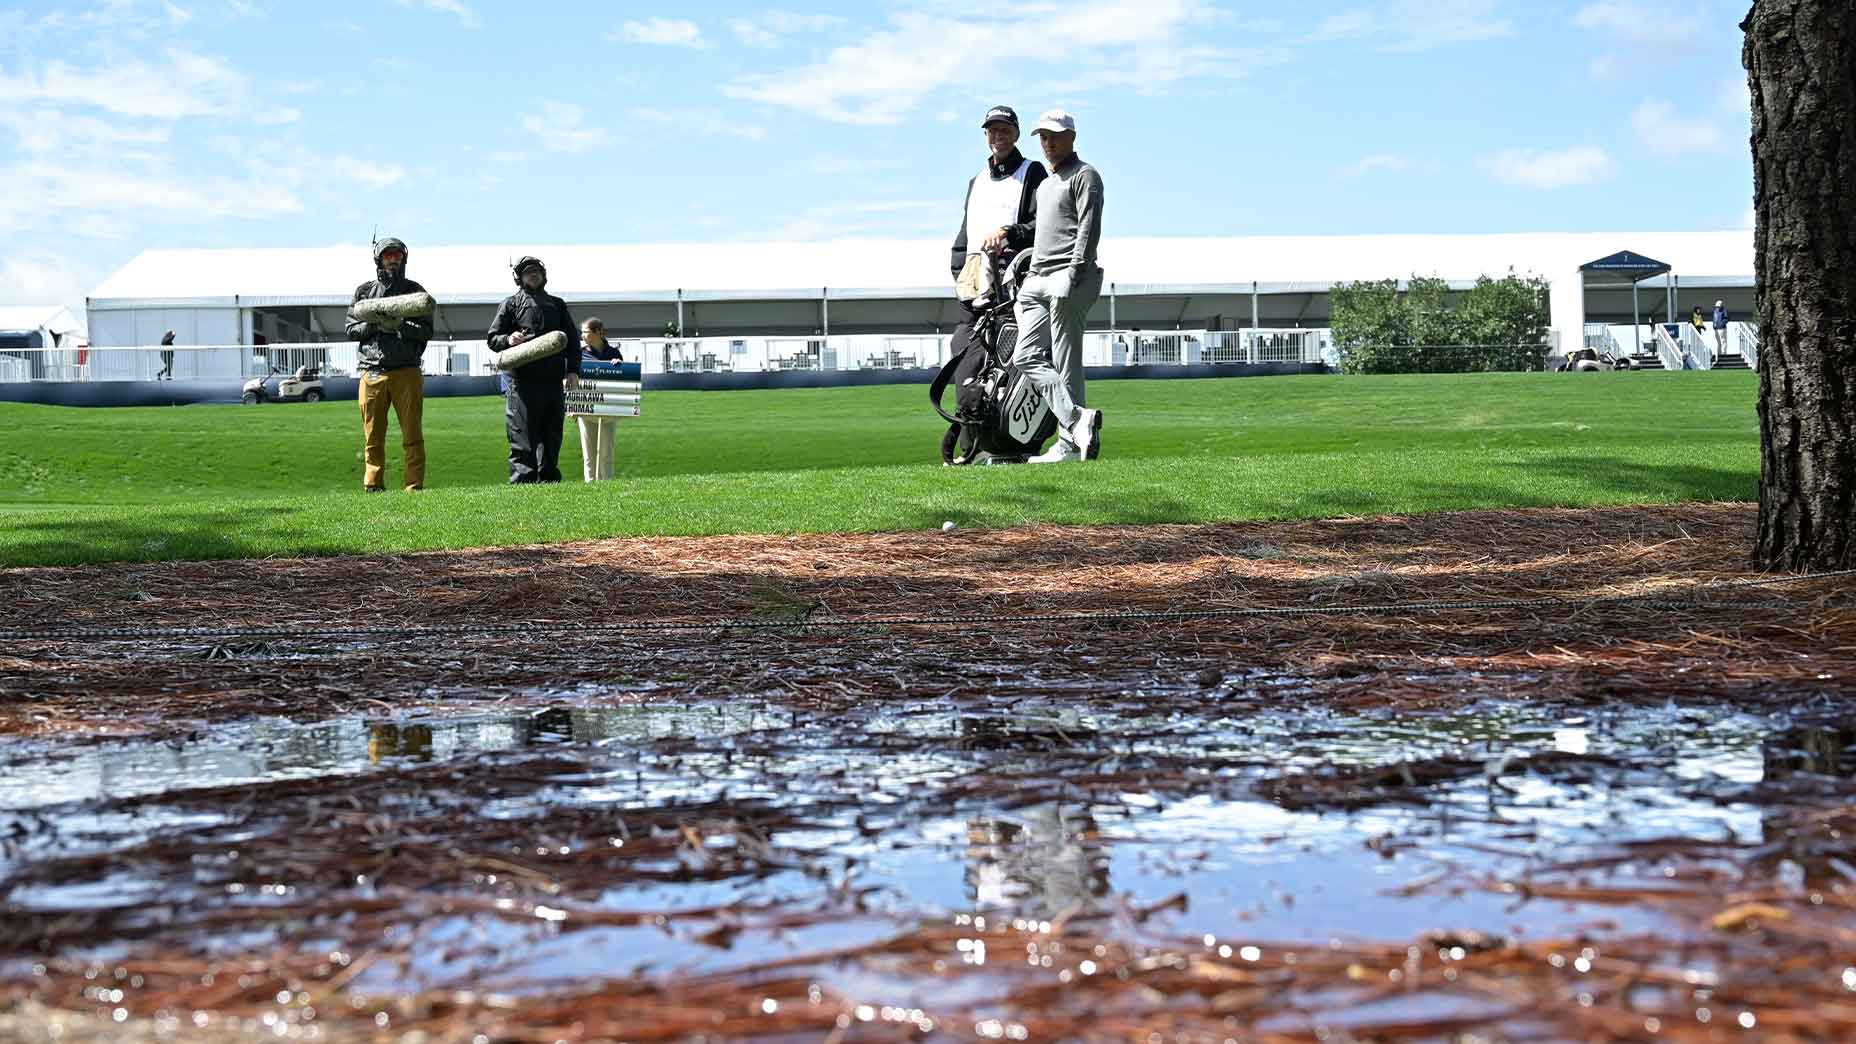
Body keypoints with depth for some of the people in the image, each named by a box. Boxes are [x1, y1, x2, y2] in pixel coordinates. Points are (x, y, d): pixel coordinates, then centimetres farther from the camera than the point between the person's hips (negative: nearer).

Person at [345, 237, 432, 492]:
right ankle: (373, 487, 8)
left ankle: (414, 486, -1)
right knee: (372, 436, 2)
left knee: (412, 435, -3)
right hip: (372, 372, 1)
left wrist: (401, 326, -14)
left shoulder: (415, 291, 9)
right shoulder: (364, 292, 13)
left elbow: (426, 332, 2)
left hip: (407, 372, -1)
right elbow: (351, 330, 9)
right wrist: (375, 325, -9)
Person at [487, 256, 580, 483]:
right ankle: (521, 482, -12)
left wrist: (573, 370, 6)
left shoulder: (557, 305, 23)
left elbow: (572, 339, 19)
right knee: (523, 440, -9)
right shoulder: (511, 304, 12)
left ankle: (549, 480, 12)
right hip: (523, 382, -4)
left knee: (552, 439, 6)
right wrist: (508, 339, -14)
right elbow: (493, 338, 9)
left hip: (554, 381, 4)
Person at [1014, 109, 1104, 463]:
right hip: (1037, 281, 9)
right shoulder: (1044, 184, 27)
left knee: (1066, 363, -10)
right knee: (1027, 357, -4)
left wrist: (1073, 274, -22)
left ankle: (1070, 443, -10)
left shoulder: (1084, 176, 0)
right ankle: (1077, 418, -9)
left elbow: (1088, 229, -12)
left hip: (1068, 280, -9)